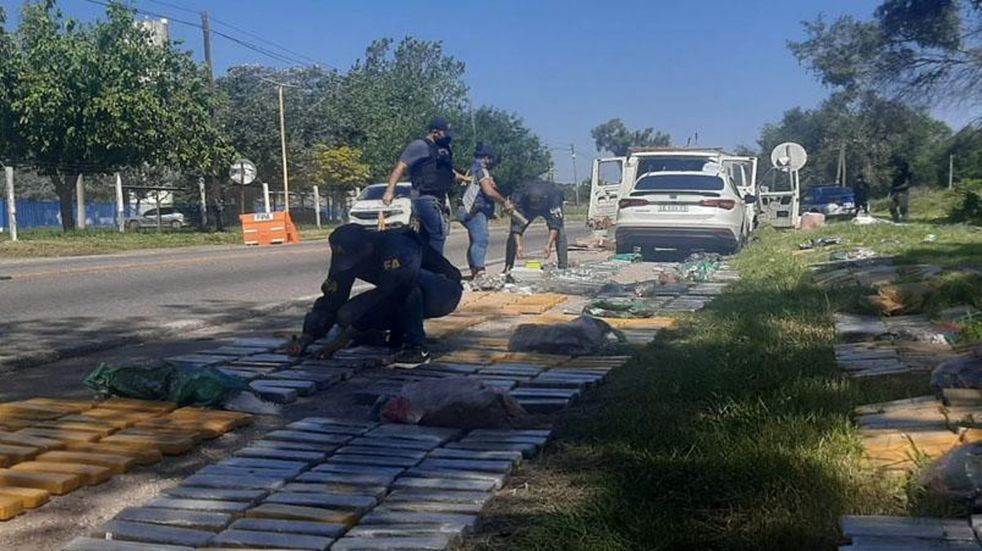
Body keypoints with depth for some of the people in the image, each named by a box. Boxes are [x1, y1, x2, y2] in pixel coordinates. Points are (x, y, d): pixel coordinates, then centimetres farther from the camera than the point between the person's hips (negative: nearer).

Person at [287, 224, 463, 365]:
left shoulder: (398, 248, -33)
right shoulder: (344, 257, -10)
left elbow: (388, 295, -35)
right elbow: (331, 299, -5)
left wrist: (345, 338, -32)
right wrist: (305, 339, -17)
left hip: (444, 291, -7)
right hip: (406, 297, 7)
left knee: (408, 278, -40)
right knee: (347, 315, -15)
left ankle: (417, 347, -27)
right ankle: (400, 334, 8)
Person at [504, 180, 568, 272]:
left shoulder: (554, 197, -42)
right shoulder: (520, 198, -38)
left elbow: (555, 224, -40)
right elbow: (517, 225, -37)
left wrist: (549, 244, -49)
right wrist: (518, 245, -48)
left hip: (549, 207, -1)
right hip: (527, 209, 1)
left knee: (560, 233, -21)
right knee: (513, 234, -9)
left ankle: (563, 267, -18)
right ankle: (508, 267, 2)